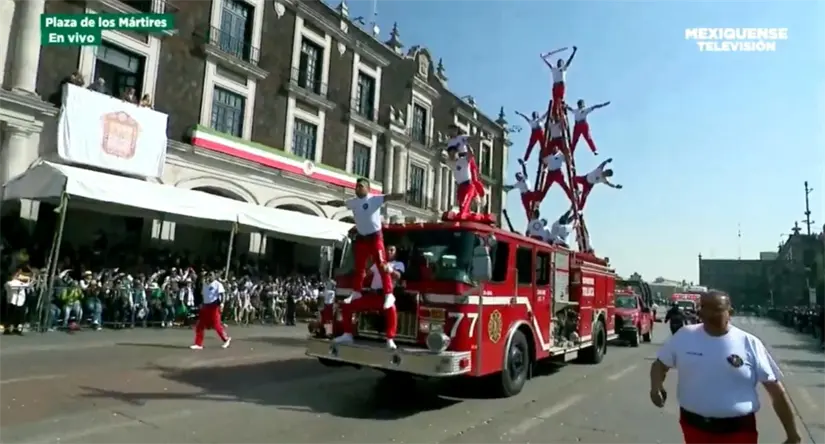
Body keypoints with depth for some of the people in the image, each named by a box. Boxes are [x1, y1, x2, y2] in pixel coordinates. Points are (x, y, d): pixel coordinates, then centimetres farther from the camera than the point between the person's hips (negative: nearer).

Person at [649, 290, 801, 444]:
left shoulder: (749, 344, -8)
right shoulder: (684, 336, -4)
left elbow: (776, 391, -2)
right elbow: (660, 364, 6)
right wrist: (656, 385, -15)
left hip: (737, 431, -2)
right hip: (694, 426, 2)